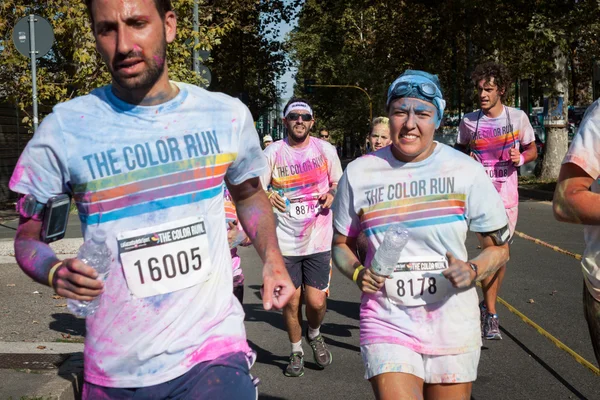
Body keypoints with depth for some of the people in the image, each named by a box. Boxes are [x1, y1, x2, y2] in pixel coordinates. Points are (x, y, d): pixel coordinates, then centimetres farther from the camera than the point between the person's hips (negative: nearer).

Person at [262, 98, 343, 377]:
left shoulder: (325, 150, 3)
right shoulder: (273, 152, -1)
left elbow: (339, 183, 15)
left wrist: (332, 194, -7)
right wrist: (267, 197, -24)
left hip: (319, 240, 0)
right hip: (285, 242, 0)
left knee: (316, 301, -3)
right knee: (291, 302, 6)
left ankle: (314, 335, 32)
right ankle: (296, 352, 31)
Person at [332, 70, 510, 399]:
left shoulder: (466, 171, -3)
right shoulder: (359, 174, -2)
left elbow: (499, 248, 4)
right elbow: (342, 245, 10)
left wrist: (472, 271, -16)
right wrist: (357, 273, -10)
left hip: (453, 326, 1)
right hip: (387, 323, -1)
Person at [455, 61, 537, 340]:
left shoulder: (518, 118, 0)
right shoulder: (469, 122, 1)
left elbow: (532, 150, 11)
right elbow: (460, 151, 14)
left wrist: (520, 158, -11)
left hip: (507, 194, 2)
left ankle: (489, 305, 28)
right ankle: (490, 315, -3)